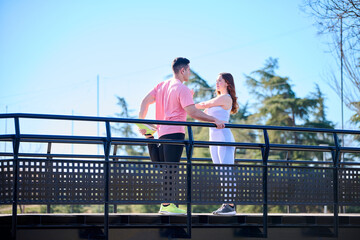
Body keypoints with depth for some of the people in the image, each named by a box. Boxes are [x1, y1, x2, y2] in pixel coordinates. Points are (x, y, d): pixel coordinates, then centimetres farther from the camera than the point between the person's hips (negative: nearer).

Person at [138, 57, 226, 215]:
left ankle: (165, 205, 9)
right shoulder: (182, 89, -11)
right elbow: (192, 112, -19)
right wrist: (214, 121, -18)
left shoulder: (162, 85, 15)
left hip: (162, 132, 8)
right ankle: (167, 205, -10)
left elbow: (145, 101, 12)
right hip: (175, 132, -8)